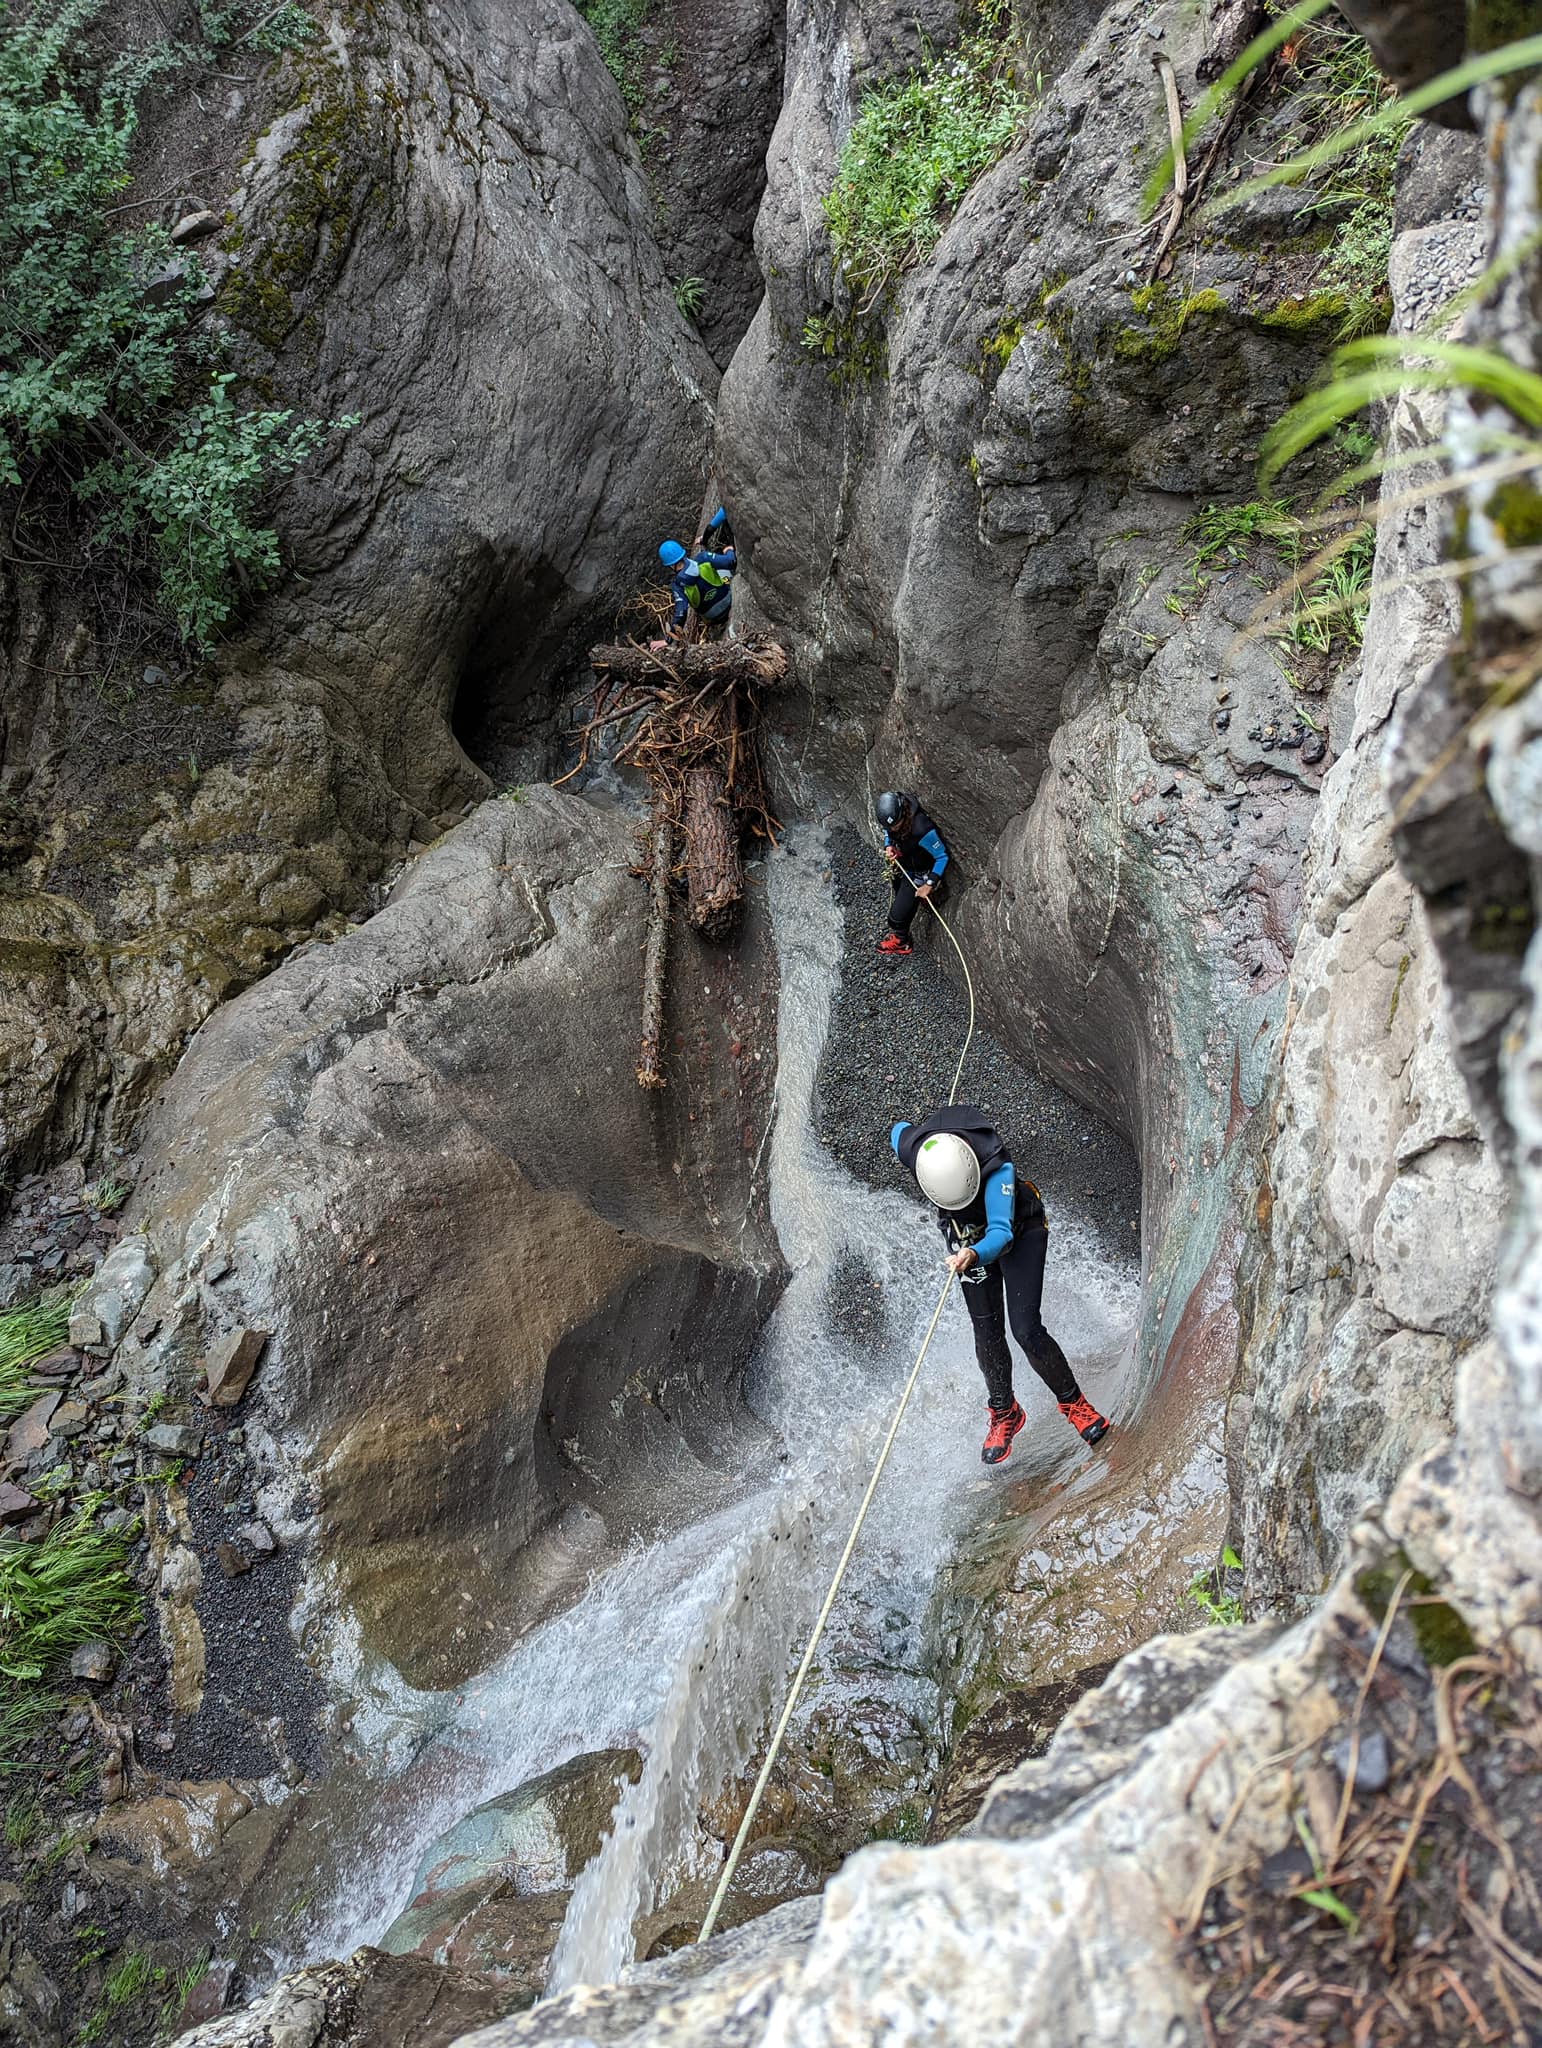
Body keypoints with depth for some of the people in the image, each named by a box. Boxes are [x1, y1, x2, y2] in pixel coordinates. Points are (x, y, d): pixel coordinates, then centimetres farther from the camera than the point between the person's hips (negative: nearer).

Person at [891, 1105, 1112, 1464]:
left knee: (1027, 1331, -12)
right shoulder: (911, 1146, -31)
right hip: (967, 1237, 3)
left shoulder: (996, 1165, -40)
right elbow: (898, 1130, -6)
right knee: (987, 1334, 1)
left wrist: (975, 1255, -66)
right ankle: (1004, 1413, 24)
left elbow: (1001, 1233, -44)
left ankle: (1074, 1403, 12)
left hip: (1019, 1229, -3)